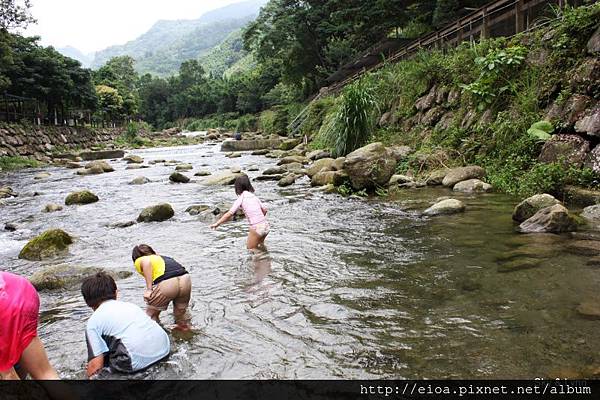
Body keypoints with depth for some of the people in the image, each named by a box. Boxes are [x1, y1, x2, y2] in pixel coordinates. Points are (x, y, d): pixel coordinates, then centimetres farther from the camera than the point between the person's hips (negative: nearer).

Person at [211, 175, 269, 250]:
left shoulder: (241, 199, -5)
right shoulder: (254, 196, 11)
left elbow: (229, 214, -10)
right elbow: (264, 210, 16)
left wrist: (217, 223, -2)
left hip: (256, 228, -6)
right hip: (266, 226, 6)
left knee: (251, 248, 16)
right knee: (260, 244, 31)